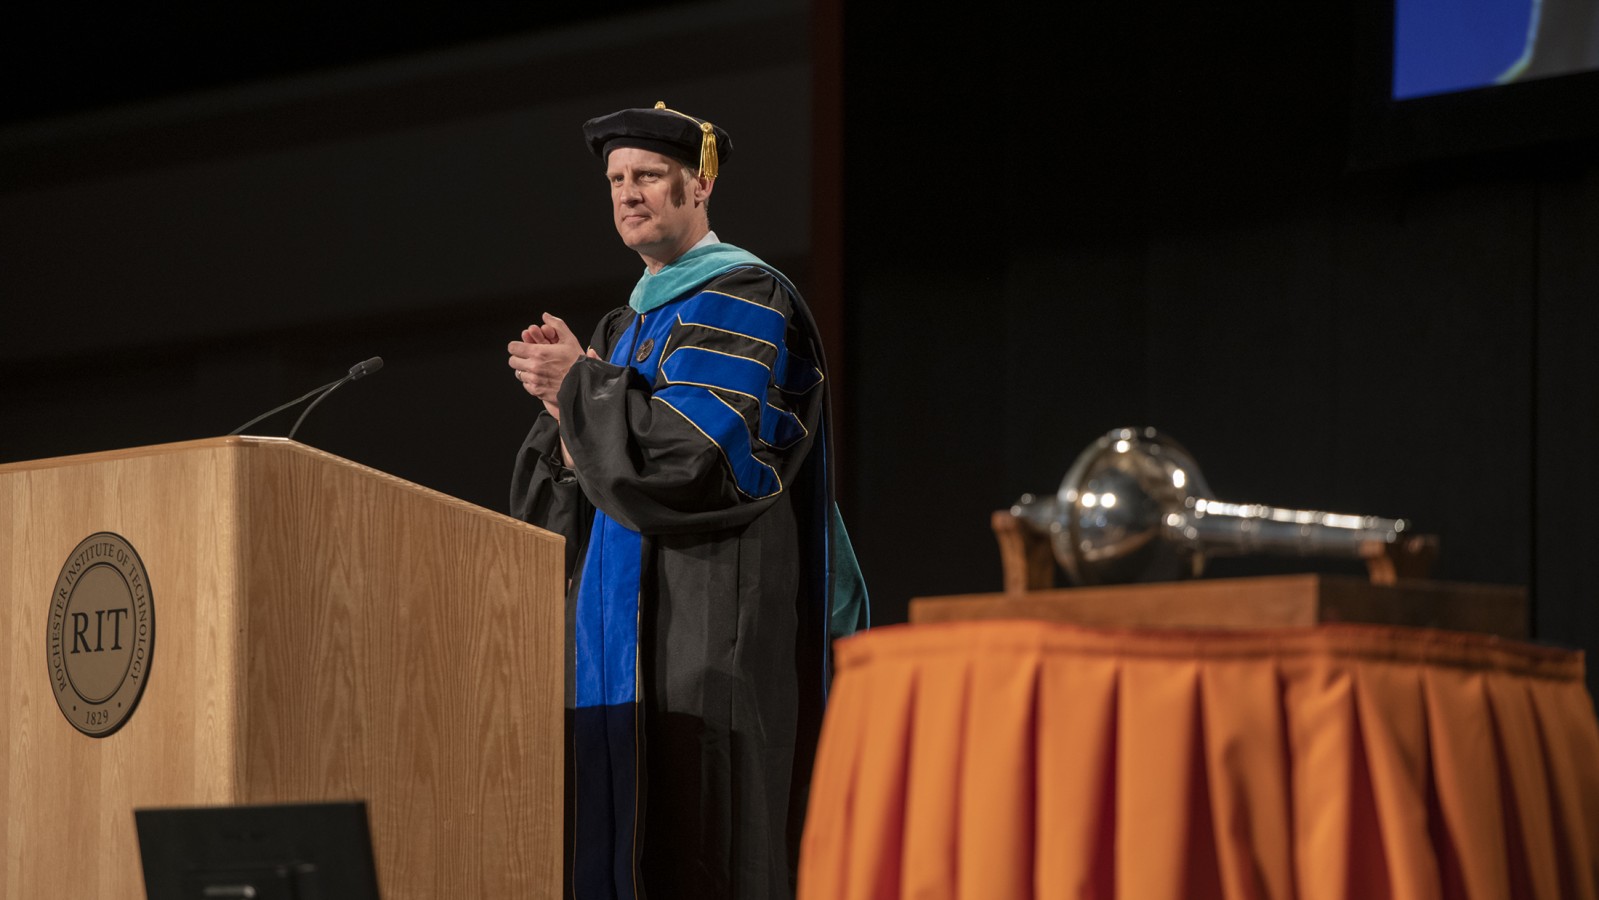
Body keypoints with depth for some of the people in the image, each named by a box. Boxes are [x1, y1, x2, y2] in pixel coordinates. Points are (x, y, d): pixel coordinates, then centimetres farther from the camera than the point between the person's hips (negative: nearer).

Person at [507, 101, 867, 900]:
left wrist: (584, 384, -11)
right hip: (625, 637, 9)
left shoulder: (743, 300, -4)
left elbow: (702, 447, -17)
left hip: (708, 622, -9)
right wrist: (565, 401, -2)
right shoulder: (632, 323, 22)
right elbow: (571, 487, 17)